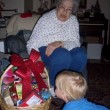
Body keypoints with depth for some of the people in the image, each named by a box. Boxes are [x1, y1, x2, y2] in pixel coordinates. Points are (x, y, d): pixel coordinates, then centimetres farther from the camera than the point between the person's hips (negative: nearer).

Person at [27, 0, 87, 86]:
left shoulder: (73, 20, 1)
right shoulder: (46, 18, -9)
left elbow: (75, 42, -9)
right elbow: (32, 44, -12)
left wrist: (60, 44, -29)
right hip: (45, 50, -3)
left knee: (80, 54, -28)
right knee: (63, 56, -35)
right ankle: (53, 86, -13)